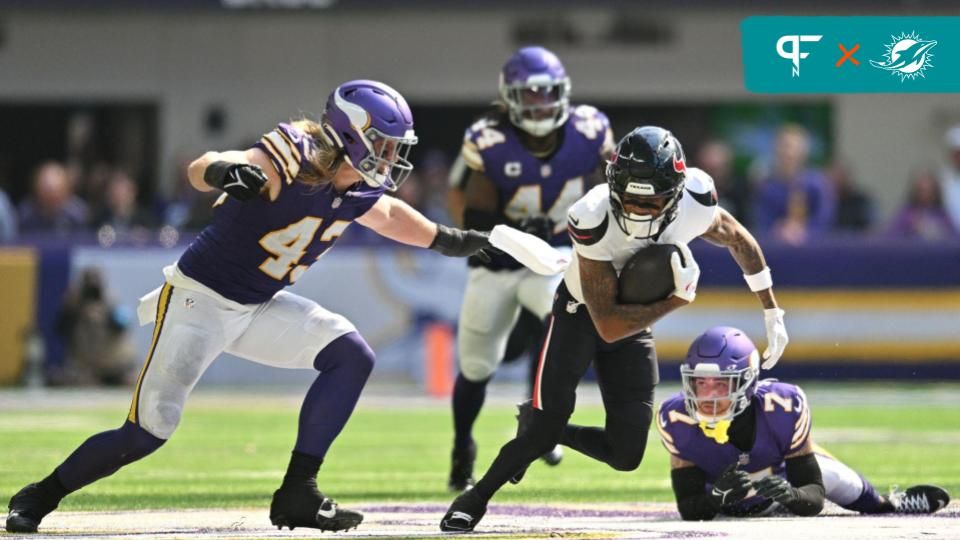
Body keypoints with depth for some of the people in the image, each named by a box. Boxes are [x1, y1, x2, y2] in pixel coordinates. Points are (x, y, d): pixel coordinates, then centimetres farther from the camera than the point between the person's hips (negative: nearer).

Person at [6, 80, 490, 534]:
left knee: (350, 357, -9)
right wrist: (224, 171, -63)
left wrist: (446, 239, 27)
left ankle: (298, 493, -7)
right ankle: (38, 498, 8)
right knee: (148, 431, -12)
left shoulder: (356, 191, -2)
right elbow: (200, 169, -41)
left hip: (258, 308, 7)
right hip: (200, 298, -7)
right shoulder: (290, 162, -25)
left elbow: (390, 215, 23)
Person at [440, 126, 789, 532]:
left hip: (636, 319, 4)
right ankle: (476, 498, 1)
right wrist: (677, 299, -32)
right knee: (549, 416, -21)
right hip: (581, 312, -4)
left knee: (626, 455, -3)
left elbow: (740, 241, -1)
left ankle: (538, 432, 24)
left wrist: (772, 312, 3)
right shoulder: (594, 220, -37)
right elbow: (608, 325, -32)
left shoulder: (694, 205, -27)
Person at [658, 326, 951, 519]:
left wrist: (791, 495, -57)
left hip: (781, 476, 0)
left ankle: (888, 504, 31)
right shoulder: (677, 420, -38)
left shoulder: (783, 407, -39)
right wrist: (717, 497, -55)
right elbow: (689, 510, -33)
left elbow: (814, 497, -33)